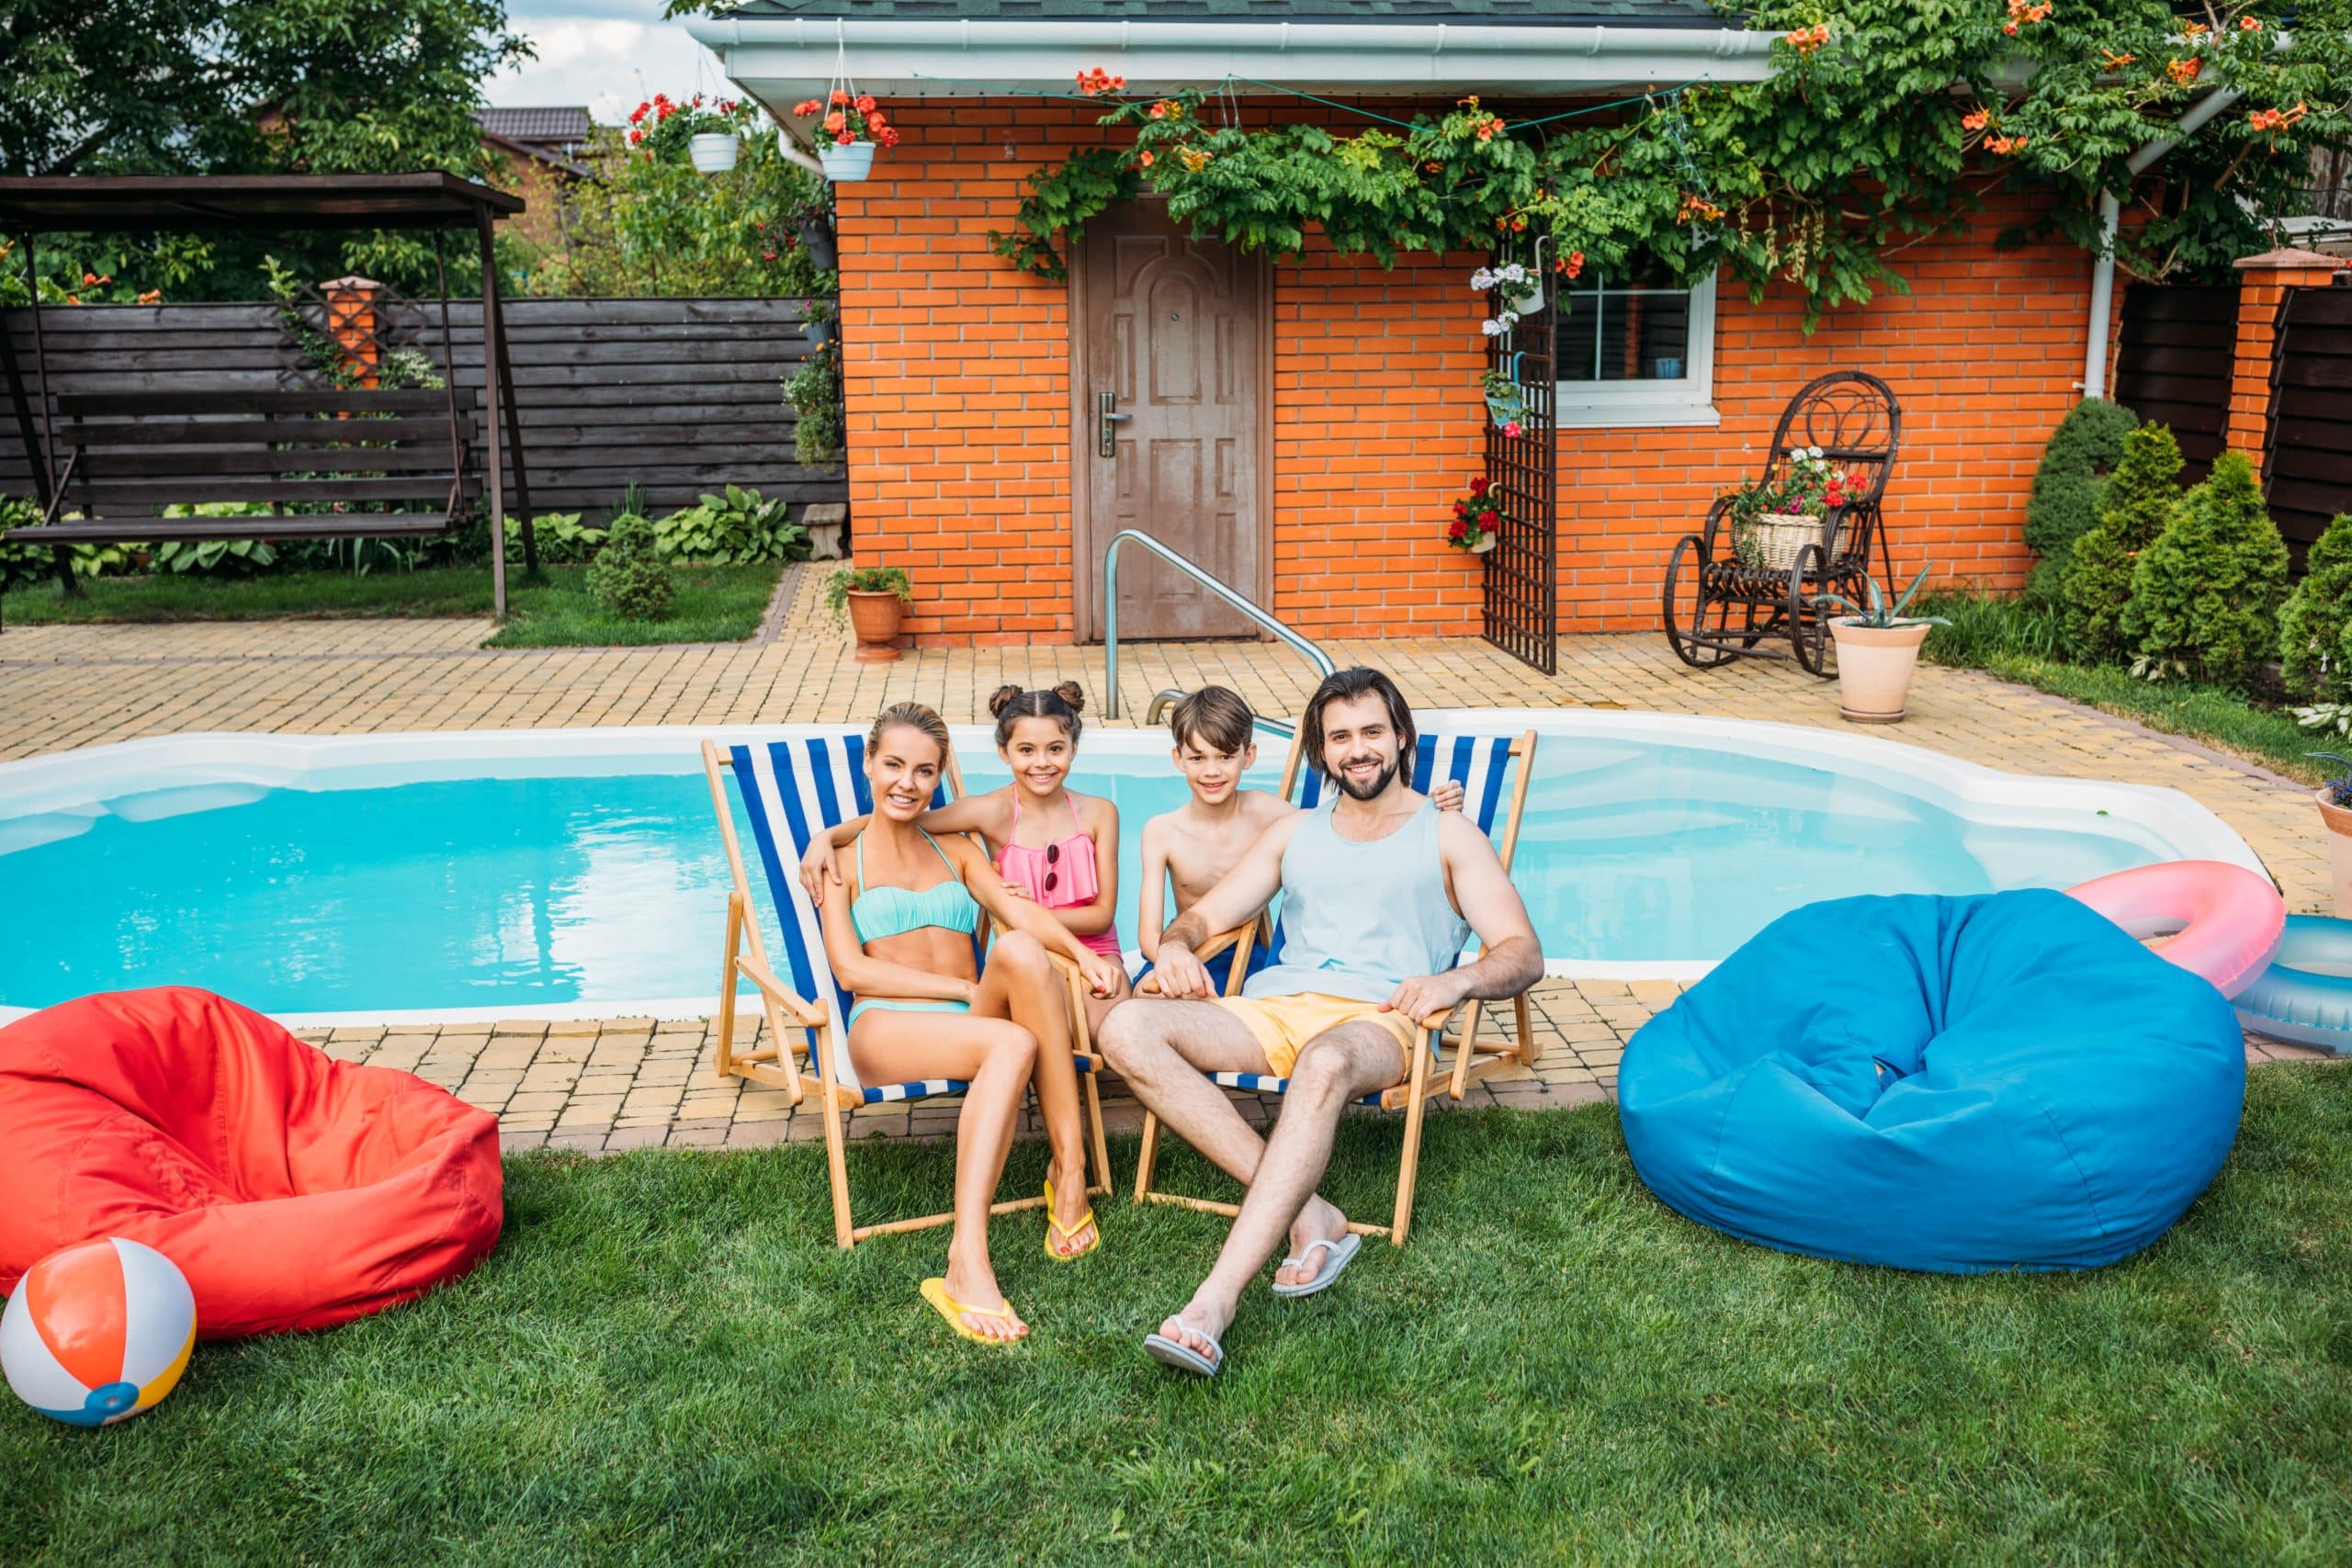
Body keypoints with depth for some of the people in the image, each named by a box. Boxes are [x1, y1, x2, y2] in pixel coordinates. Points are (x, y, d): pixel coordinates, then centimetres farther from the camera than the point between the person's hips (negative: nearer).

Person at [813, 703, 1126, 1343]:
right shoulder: (841, 857, 14)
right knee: (1014, 1043, -36)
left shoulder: (957, 850, 25)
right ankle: (967, 1262, -44)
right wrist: (968, 988, -10)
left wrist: (1083, 953, -15)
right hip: (886, 1029, -3)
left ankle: (1070, 1169, -30)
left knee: (1020, 951, -33)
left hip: (969, 1022, 3)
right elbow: (851, 969, -1)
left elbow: (1018, 910, 7)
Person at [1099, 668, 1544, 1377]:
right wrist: (1175, 944, -1)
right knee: (1128, 1030, -24)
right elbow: (1207, 914, 25)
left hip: (1377, 1018, -4)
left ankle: (1214, 1303, -49)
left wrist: (1455, 980, -18)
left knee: (1324, 1063, -42)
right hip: (1275, 1009, 5)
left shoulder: (1448, 835, 16)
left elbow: (1524, 953, 5)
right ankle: (1307, 1214, -27)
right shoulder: (1292, 832, 28)